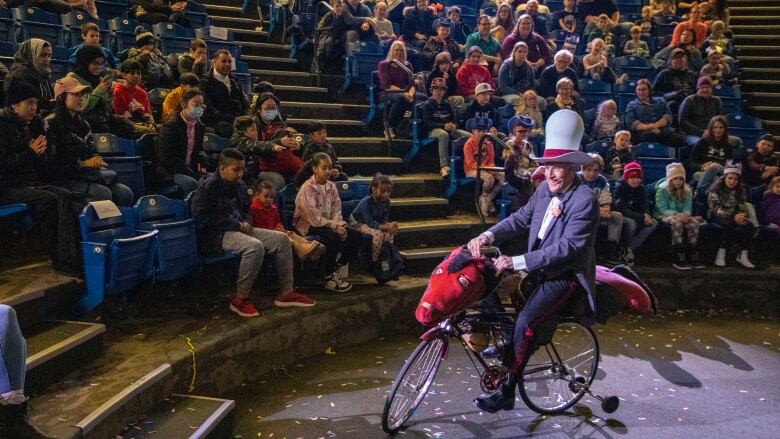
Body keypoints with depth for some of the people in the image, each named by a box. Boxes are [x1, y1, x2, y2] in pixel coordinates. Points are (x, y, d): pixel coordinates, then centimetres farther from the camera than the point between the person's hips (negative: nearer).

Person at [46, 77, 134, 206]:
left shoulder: (83, 124, 17)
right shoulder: (51, 124, -6)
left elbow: (92, 151, 22)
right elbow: (51, 163, -12)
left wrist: (96, 160, -2)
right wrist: (84, 164, -12)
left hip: (86, 175, 7)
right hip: (62, 178, -7)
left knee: (125, 193, -15)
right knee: (103, 193, -31)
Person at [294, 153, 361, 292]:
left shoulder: (331, 187, 8)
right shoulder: (307, 188, -13)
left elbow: (336, 210, 6)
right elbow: (313, 216, -20)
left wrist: (339, 224, -15)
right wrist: (334, 226, -24)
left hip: (328, 224, 7)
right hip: (308, 225, -7)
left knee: (356, 235, -9)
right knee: (333, 237, -34)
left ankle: (337, 269, 3)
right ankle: (330, 278, -18)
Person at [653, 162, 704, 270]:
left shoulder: (687, 191, 10)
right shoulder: (662, 190, -6)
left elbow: (688, 209, 3)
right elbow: (663, 210, -13)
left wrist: (685, 215, -22)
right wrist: (677, 214, -30)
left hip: (681, 216, 5)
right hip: (664, 216, -5)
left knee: (694, 222, -28)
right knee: (676, 222, -38)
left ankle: (692, 256, -26)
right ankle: (678, 259, -40)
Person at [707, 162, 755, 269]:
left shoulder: (740, 189, 3)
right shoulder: (716, 188, -12)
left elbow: (742, 206, 6)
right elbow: (716, 209, -18)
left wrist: (741, 215, -18)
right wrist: (733, 217, -29)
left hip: (734, 216, 5)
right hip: (717, 217, -5)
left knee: (749, 225, -23)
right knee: (729, 224, -35)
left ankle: (743, 256, -22)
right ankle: (721, 255, -29)